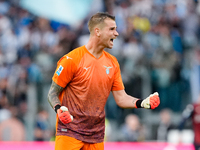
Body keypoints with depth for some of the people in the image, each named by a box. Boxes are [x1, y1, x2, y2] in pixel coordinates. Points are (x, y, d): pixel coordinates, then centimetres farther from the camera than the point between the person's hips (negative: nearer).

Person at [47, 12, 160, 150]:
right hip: (69, 132, -5)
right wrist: (58, 109, -25)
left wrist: (142, 103, -9)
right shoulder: (72, 59, -9)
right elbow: (53, 93, -5)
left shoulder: (112, 62, 9)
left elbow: (121, 98, 9)